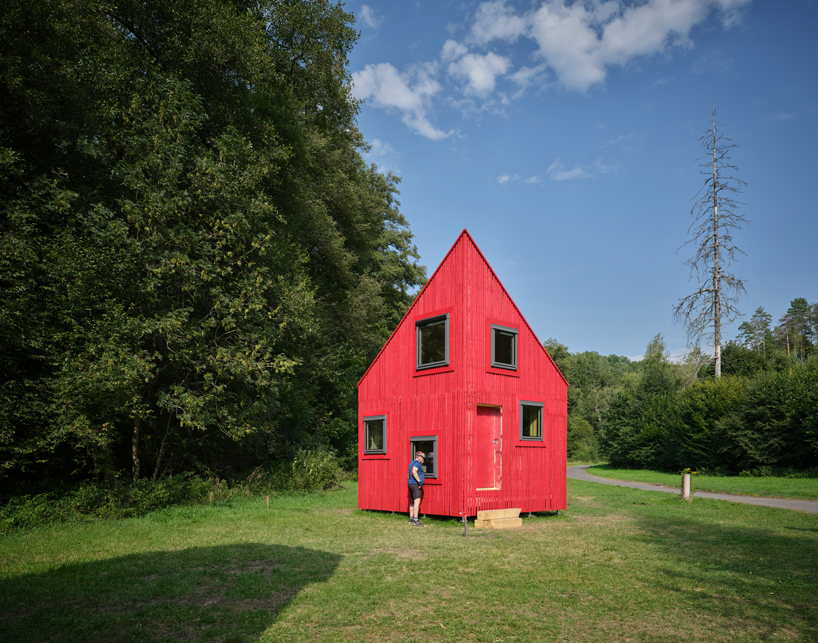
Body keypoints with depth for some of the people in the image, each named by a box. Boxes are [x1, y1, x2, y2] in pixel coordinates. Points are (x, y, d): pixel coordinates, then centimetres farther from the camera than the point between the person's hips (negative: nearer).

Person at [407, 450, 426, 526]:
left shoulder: (412, 463, 24)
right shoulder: (417, 462, -7)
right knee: (417, 501, -18)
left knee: (412, 502, 12)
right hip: (415, 484, -11)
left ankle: (411, 519, 15)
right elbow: (414, 472, -23)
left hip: (411, 483, 11)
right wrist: (419, 481, -23)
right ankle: (415, 520, -27)